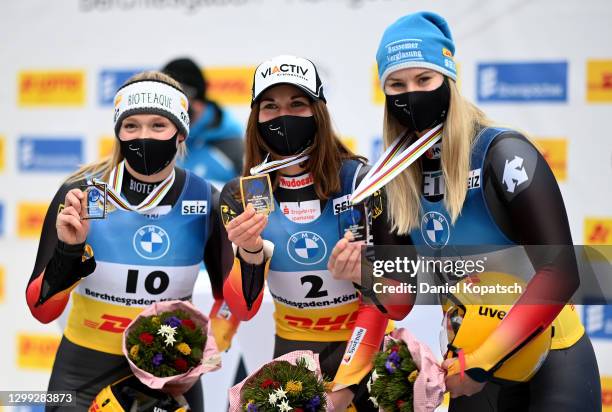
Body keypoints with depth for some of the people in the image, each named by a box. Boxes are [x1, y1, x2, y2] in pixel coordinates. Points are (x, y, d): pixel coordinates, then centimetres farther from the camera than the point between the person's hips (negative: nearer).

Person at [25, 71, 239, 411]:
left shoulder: (206, 202, -8)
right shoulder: (80, 194, -14)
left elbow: (230, 297, 7)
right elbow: (42, 310, -12)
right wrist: (69, 251, -28)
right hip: (85, 374, -2)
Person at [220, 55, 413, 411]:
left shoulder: (358, 179, -14)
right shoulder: (240, 195, -6)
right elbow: (243, 310, -12)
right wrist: (249, 254, -31)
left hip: (361, 342, -2)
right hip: (292, 346, 2)